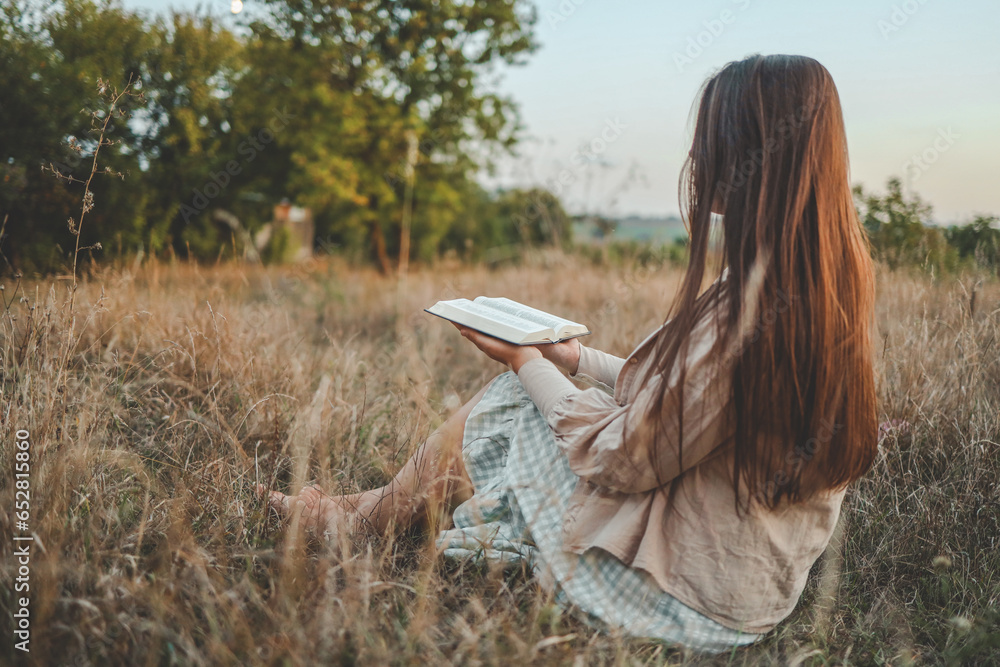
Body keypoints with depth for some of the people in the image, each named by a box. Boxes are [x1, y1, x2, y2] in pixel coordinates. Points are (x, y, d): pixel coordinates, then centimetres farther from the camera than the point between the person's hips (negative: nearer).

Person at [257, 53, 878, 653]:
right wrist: (581, 359, 13)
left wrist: (525, 361, -6)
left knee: (499, 407, 3)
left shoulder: (743, 310, -30)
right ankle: (394, 501, 32)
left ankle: (361, 517, 29)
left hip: (703, 589, -8)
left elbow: (620, 461, -21)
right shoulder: (837, 280, -1)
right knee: (525, 394, 12)